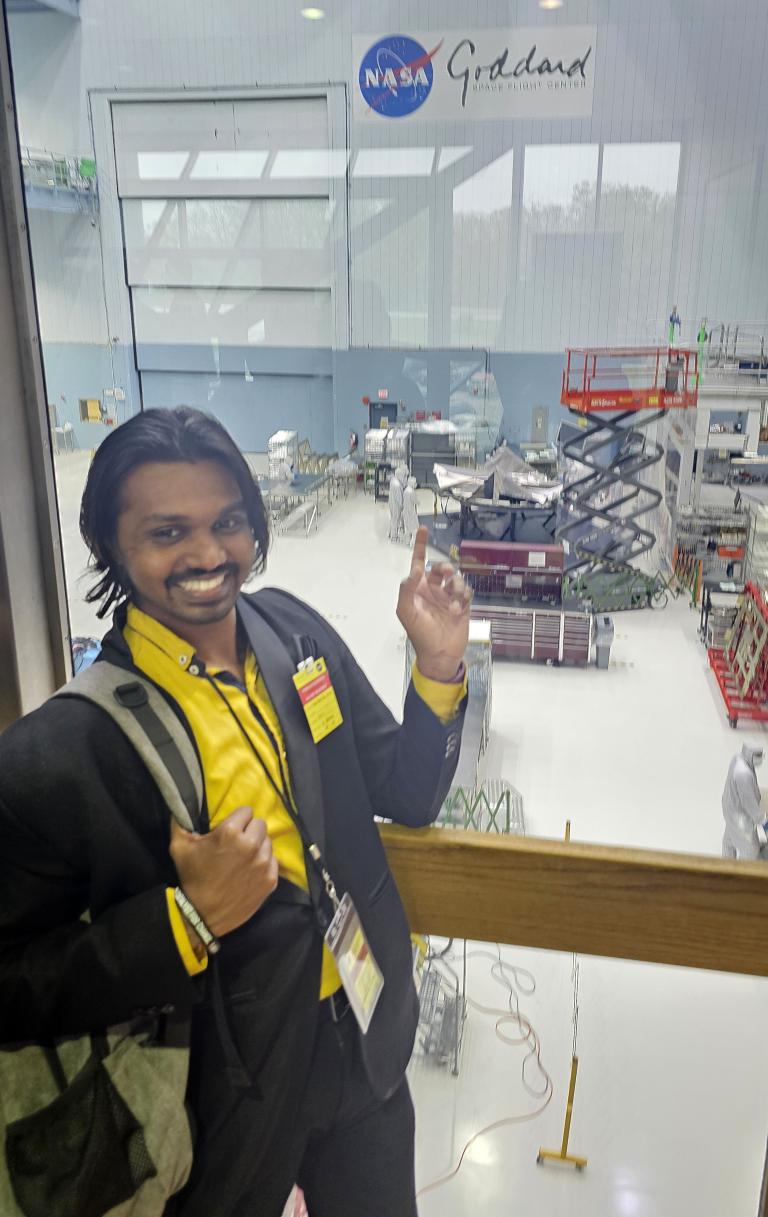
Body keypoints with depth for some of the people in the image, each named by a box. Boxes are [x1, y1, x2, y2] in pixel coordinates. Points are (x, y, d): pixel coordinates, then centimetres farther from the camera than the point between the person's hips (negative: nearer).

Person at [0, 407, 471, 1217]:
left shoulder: (296, 632, -9)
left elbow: (408, 796, 0)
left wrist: (438, 663, -15)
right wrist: (191, 918, -28)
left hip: (368, 1047, 5)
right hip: (223, 1095, -4)